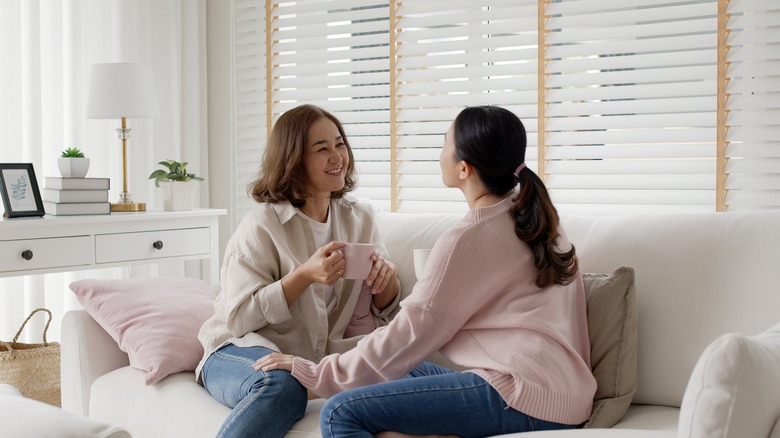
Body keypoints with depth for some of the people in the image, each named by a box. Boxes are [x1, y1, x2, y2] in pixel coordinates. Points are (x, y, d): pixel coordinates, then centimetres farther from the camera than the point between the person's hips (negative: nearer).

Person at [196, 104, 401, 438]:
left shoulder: (360, 218, 7)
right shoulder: (262, 225, -9)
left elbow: (382, 309, 13)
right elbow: (239, 318, -13)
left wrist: (386, 278, -11)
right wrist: (305, 275, -24)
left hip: (325, 355, 5)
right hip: (244, 349, -5)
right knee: (282, 386, -40)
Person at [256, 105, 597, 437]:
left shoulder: (467, 239, -11)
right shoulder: (535, 218, 14)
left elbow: (407, 336, -9)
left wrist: (314, 373, -1)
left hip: (524, 397, -10)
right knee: (409, 371, 28)